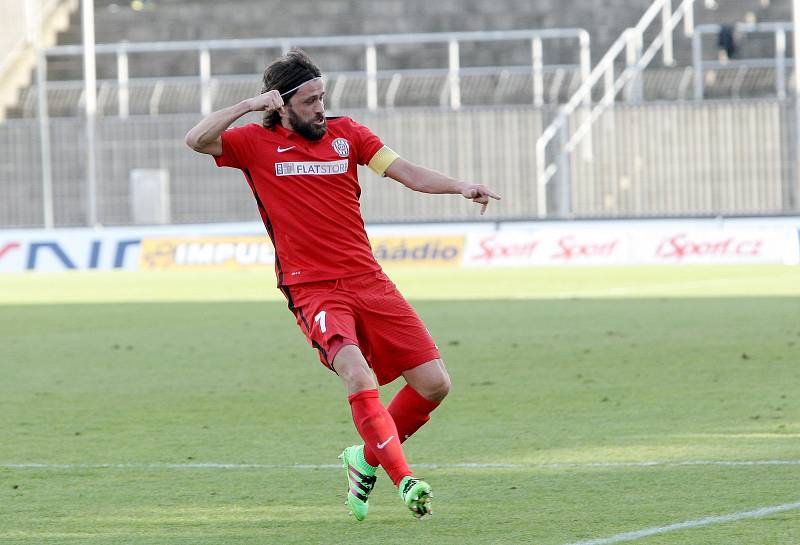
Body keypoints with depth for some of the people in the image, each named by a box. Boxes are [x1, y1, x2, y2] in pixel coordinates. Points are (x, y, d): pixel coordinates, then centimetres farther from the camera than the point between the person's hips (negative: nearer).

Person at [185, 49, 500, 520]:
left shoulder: (345, 133, 10)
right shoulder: (257, 144, 2)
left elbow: (406, 172, 3)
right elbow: (197, 140, -12)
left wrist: (461, 187, -12)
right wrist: (250, 105, -14)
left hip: (368, 281, 4)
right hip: (313, 290, -4)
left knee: (434, 382, -1)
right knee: (357, 372, -30)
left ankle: (368, 459, 20)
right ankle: (404, 480, -31)